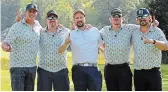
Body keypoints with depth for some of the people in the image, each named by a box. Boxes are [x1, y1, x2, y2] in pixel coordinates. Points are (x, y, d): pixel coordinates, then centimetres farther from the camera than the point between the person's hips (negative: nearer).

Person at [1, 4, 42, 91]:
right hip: (18, 67, -5)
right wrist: (6, 47, -39)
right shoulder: (16, 27, -9)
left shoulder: (38, 27, 7)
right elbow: (4, 43, -15)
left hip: (32, 67, 5)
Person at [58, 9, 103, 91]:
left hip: (93, 69, 0)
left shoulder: (95, 31, 10)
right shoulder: (71, 34, 8)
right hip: (78, 69, 0)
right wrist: (66, 43, -18)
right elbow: (60, 51, 1)